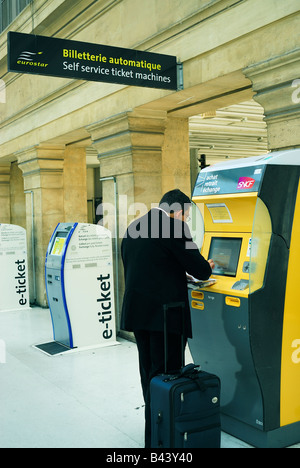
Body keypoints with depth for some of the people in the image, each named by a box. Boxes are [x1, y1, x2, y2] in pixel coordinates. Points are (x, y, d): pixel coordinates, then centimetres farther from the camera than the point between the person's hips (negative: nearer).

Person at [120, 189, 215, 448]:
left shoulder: (133, 228, 13)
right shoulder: (173, 227, -12)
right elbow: (198, 268, -11)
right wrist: (207, 268, 13)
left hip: (137, 310, 8)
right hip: (165, 313, -8)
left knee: (149, 373, 19)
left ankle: (154, 423, 33)